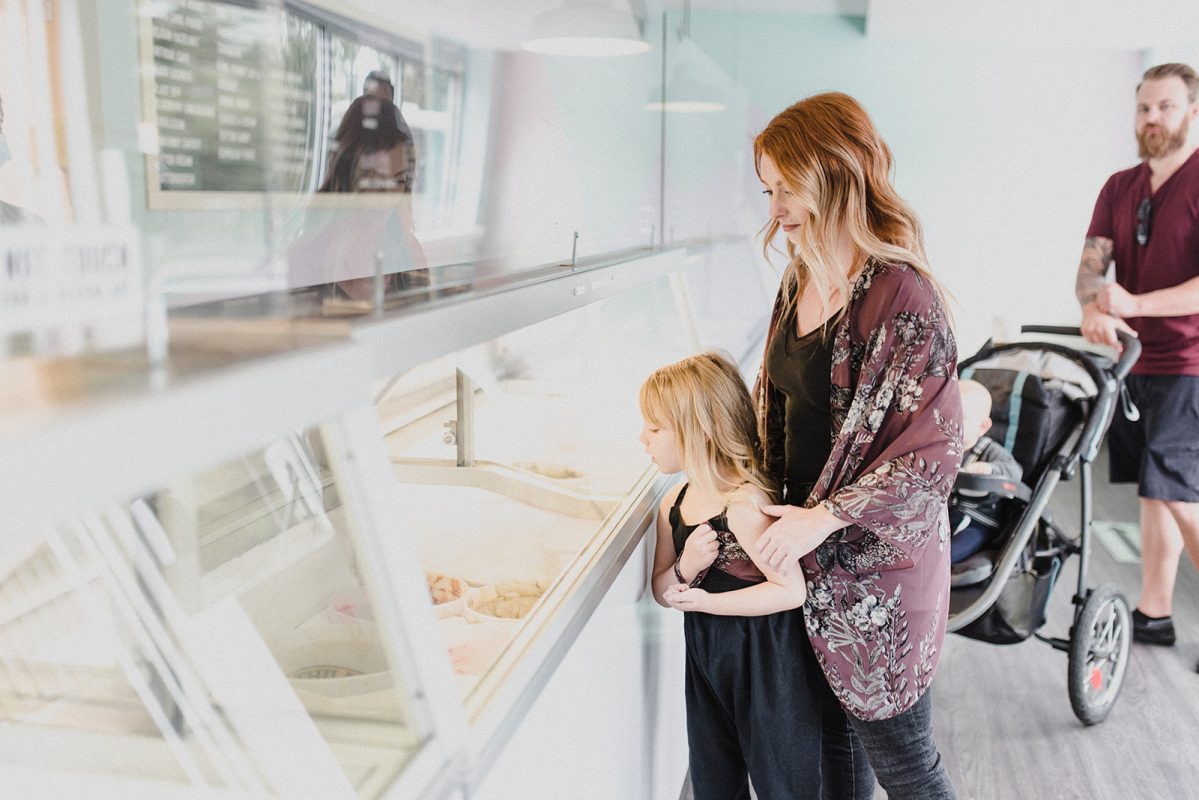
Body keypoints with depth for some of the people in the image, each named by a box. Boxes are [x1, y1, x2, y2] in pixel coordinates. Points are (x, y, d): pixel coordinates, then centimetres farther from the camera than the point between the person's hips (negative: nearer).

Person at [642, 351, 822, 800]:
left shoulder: (743, 504, -25)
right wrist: (685, 568, -16)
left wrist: (704, 601, -21)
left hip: (765, 667, -8)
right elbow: (662, 590, 7)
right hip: (706, 662, 8)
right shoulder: (673, 505, 0)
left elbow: (791, 590, -27)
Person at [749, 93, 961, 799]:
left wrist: (824, 518, -22)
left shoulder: (900, 294, -21)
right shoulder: (801, 281, 5)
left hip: (878, 559, -7)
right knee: (832, 727, 21)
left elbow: (935, 450, -21)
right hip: (812, 554, 7)